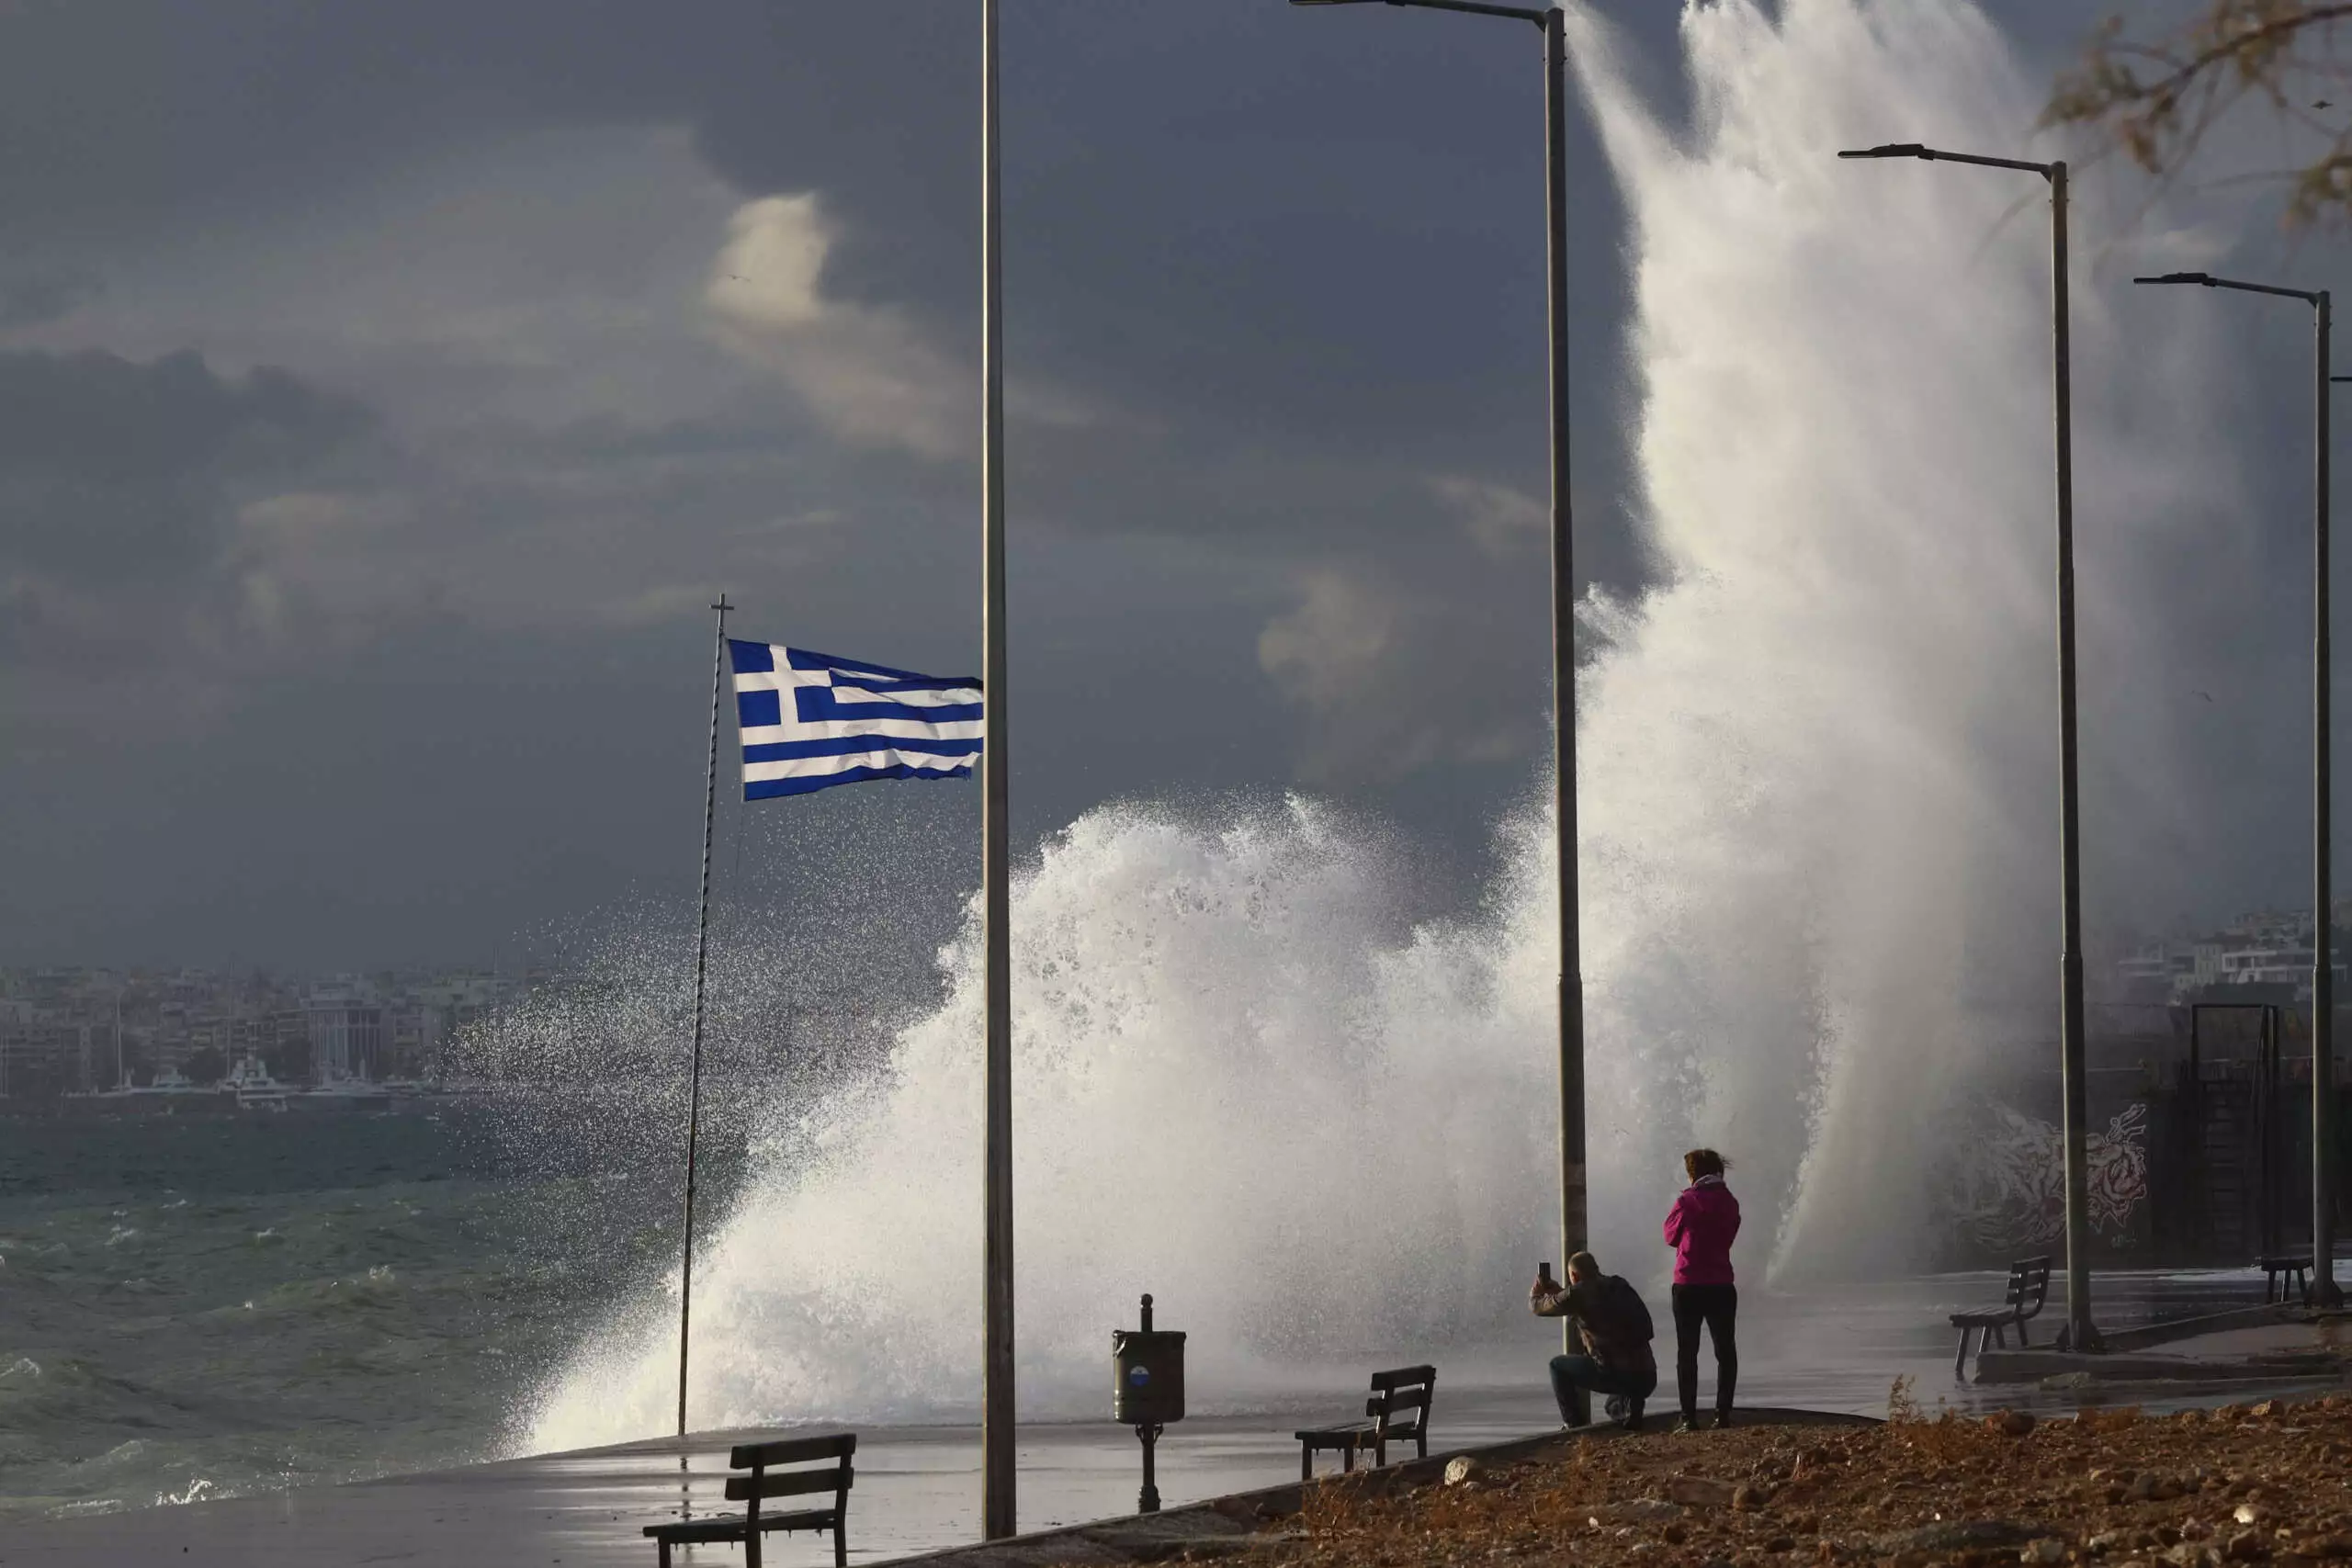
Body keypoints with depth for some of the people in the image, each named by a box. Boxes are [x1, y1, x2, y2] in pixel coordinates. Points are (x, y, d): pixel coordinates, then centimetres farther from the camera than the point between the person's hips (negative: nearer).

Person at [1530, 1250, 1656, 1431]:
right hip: (1648, 1378, 6)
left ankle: (1573, 1425, 12)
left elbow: (1539, 1307, 9)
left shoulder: (1579, 1293, -5)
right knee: (1614, 1406, 39)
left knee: (1558, 1365, 17)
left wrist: (1536, 1292, 34)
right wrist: (1557, 1291, 42)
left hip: (1616, 1375, -6)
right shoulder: (1621, 1288, 16)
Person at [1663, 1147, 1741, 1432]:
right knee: (1725, 1350, 11)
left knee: (1687, 1353, 2)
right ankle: (1723, 1413, 6)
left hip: (1688, 1286, -3)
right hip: (1722, 1285, 3)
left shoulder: (1688, 1202, -9)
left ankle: (1689, 1417, -4)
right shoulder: (1729, 1203, 3)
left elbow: (1671, 1235, 3)